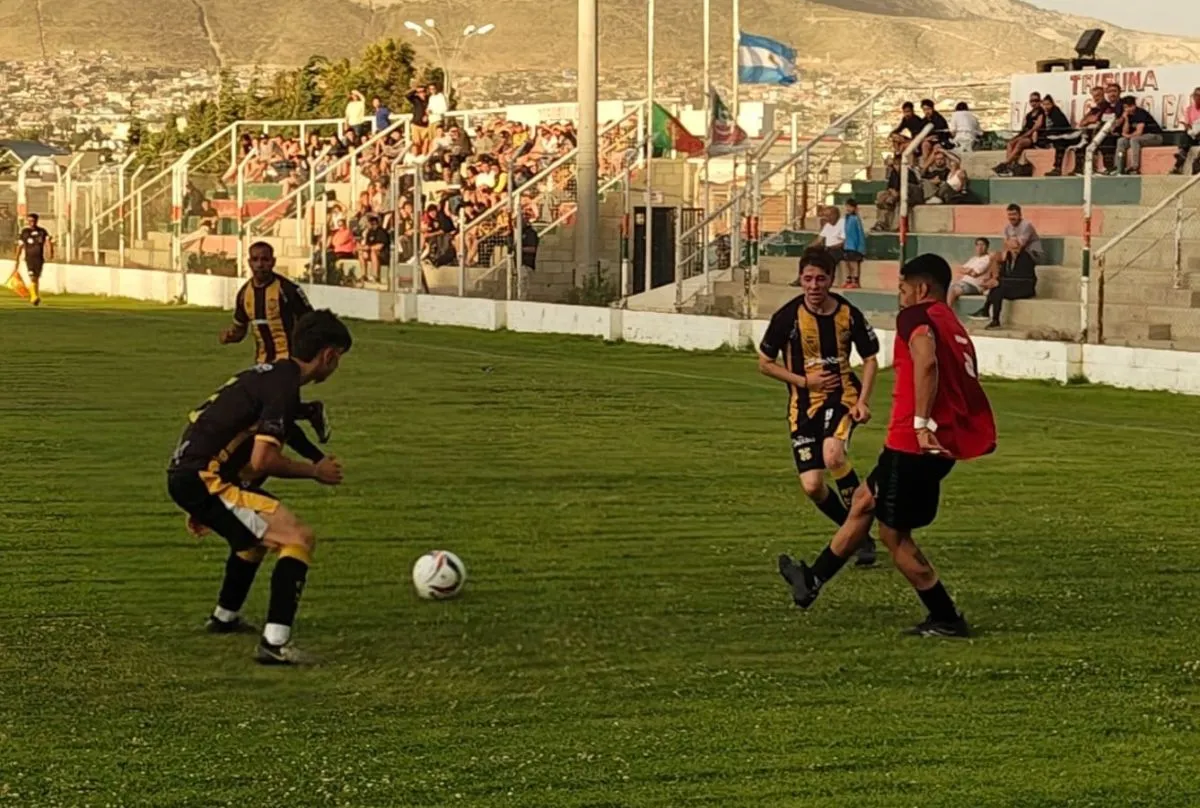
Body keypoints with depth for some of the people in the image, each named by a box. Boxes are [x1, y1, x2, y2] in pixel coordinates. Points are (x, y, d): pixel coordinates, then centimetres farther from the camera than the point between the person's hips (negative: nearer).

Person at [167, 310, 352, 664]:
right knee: (298, 537, -14)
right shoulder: (284, 387, -14)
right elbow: (262, 461, -22)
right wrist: (314, 471, -6)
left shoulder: (270, 373, 16)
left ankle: (225, 617, 50)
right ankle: (275, 643, -22)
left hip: (186, 473, 10)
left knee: (259, 531, 34)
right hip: (203, 479, -10)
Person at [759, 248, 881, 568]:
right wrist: (804, 380, -10)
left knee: (833, 455, -30)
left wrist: (863, 401, -6)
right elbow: (765, 363, 1)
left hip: (842, 397, -1)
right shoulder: (788, 316, -9)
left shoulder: (848, 314, -5)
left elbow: (870, 359, 7)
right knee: (812, 487, -6)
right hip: (803, 406, 1)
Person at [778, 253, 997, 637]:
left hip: (915, 444, -9)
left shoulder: (916, 316, -9)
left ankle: (946, 620, 9)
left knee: (894, 534, 3)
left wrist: (922, 423, -30)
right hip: (945, 444, 9)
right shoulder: (956, 328, 18)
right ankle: (813, 581, 36)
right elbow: (966, 386, 15)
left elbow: (926, 361, -28)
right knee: (864, 501, 23)